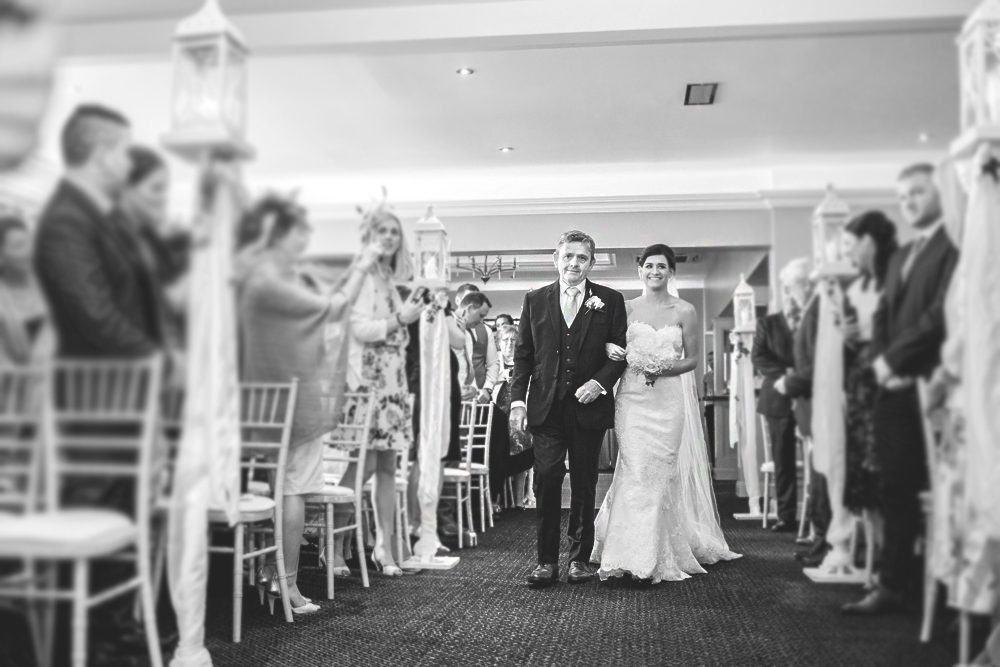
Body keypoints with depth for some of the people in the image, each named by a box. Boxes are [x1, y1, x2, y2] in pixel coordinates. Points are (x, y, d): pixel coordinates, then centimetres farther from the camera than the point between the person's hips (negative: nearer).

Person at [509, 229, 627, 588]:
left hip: (588, 407, 0)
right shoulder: (535, 300, 7)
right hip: (546, 408, 1)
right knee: (546, 484, -2)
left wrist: (600, 382, -12)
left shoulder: (610, 301, 4)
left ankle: (580, 558, 18)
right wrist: (517, 401, -2)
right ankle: (547, 561, 7)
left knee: (584, 487, 7)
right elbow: (522, 354, 6)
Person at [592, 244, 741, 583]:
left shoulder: (685, 311, 3)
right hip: (632, 398, 0)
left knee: (662, 472, 0)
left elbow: (692, 359, 6)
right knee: (635, 471, -8)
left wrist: (664, 369, -11)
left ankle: (661, 557, 12)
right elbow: (611, 346, 14)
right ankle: (634, 555, 1)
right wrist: (612, 351, -9)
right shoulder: (626, 307, 6)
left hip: (669, 399, 0)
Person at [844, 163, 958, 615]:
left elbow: (942, 313, -16)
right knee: (895, 489, 8)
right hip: (894, 388, 7)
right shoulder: (900, 256, 21)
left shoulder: (956, 245, -6)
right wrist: (880, 361, -1)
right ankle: (894, 585, 14)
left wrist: (895, 358, -12)